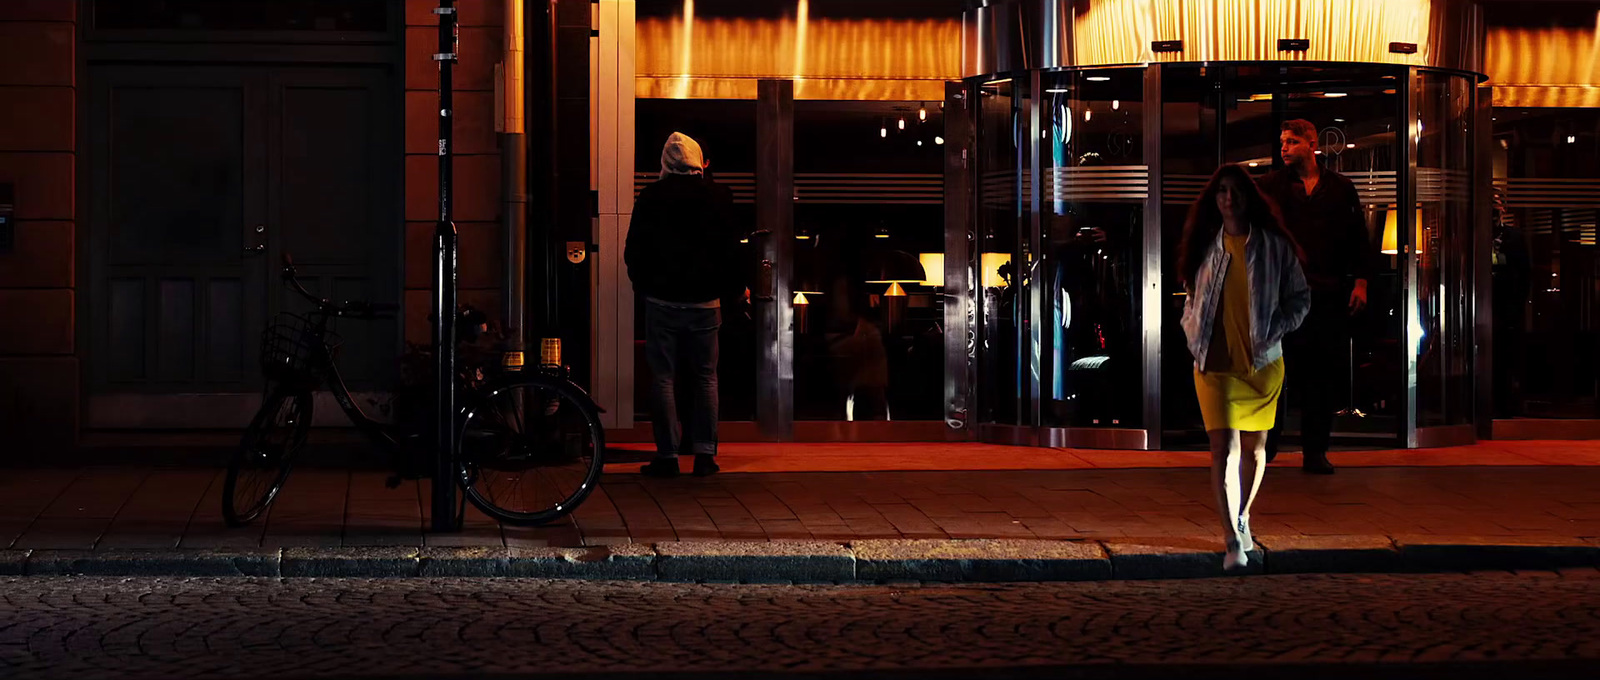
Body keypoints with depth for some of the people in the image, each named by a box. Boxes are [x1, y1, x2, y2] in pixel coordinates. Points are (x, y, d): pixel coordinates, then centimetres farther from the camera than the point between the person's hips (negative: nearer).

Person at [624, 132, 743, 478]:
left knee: (663, 379, 3)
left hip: (662, 302, -1)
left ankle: (667, 455, 1)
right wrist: (734, 288, 18)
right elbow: (730, 249, 4)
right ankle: (704, 453, 4)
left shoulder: (650, 196, -3)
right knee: (705, 378, 8)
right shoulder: (718, 197, 0)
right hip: (704, 302, 1)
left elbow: (633, 251, 2)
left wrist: (642, 285, 18)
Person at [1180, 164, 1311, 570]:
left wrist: (1273, 333, -8)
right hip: (1214, 364, 0)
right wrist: (1194, 335, 2)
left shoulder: (1274, 246, 0)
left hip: (1261, 363, 0)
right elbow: (1192, 298, 17)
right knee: (1222, 449, -10)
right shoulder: (1205, 247, 5)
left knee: (1254, 448, 13)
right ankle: (1233, 541, -13)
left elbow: (1300, 299, 5)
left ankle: (1242, 517, 36)